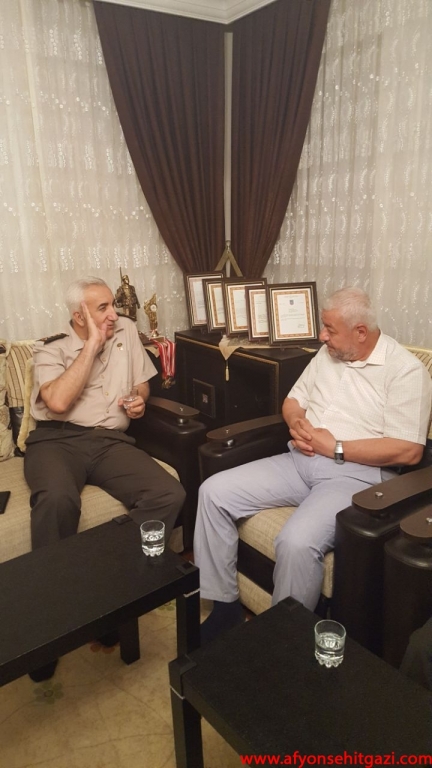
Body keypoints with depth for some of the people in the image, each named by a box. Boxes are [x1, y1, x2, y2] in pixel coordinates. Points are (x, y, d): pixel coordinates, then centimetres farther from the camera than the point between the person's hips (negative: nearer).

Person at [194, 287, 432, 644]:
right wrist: (297, 422, -4)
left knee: (297, 541, -35)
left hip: (355, 474, -7)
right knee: (214, 491, -9)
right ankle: (224, 605, 3)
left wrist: (335, 447, -13)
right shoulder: (328, 354, 13)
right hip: (300, 461, 7)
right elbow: (293, 400, 21)